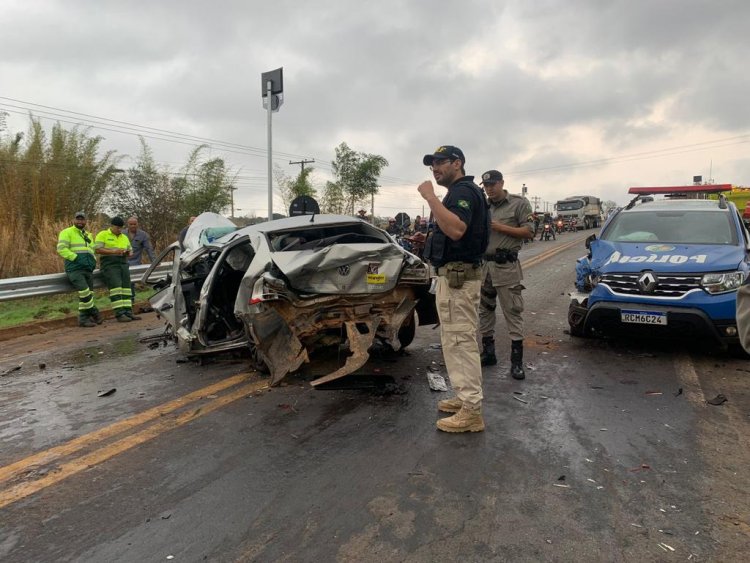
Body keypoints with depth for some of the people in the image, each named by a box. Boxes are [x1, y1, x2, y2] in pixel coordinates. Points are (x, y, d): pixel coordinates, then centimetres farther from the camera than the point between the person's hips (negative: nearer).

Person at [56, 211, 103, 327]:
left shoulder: (88, 235, 24)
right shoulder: (66, 232, 3)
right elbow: (61, 249, -9)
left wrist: (94, 260, 11)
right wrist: (76, 258, -16)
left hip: (88, 269, 7)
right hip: (74, 268, -6)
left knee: (88, 295, 2)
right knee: (85, 292, -21)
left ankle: (84, 319, 8)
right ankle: (94, 313, -9)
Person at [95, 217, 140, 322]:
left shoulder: (124, 237, 21)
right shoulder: (102, 234, 4)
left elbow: (130, 250, 27)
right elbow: (97, 249, -6)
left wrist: (128, 252, 2)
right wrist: (114, 252, -17)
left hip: (123, 264, 6)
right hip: (109, 264, -6)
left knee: (126, 287, -7)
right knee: (116, 286, -20)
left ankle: (128, 312, -9)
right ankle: (119, 314, -24)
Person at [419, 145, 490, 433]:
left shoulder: (464, 190, -13)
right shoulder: (459, 192, 20)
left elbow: (456, 229, -31)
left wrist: (431, 197, -28)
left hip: (457, 276, -11)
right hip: (453, 275, 11)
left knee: (461, 341, -9)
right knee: (456, 340, 16)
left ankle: (471, 412, -4)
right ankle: (466, 397, 26)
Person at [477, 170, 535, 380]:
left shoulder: (519, 203, -1)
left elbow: (529, 232, -8)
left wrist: (500, 227, -14)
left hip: (506, 266, -6)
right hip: (484, 264, 6)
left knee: (513, 312, -4)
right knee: (485, 310, 11)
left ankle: (517, 361, 1)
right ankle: (488, 353, 24)